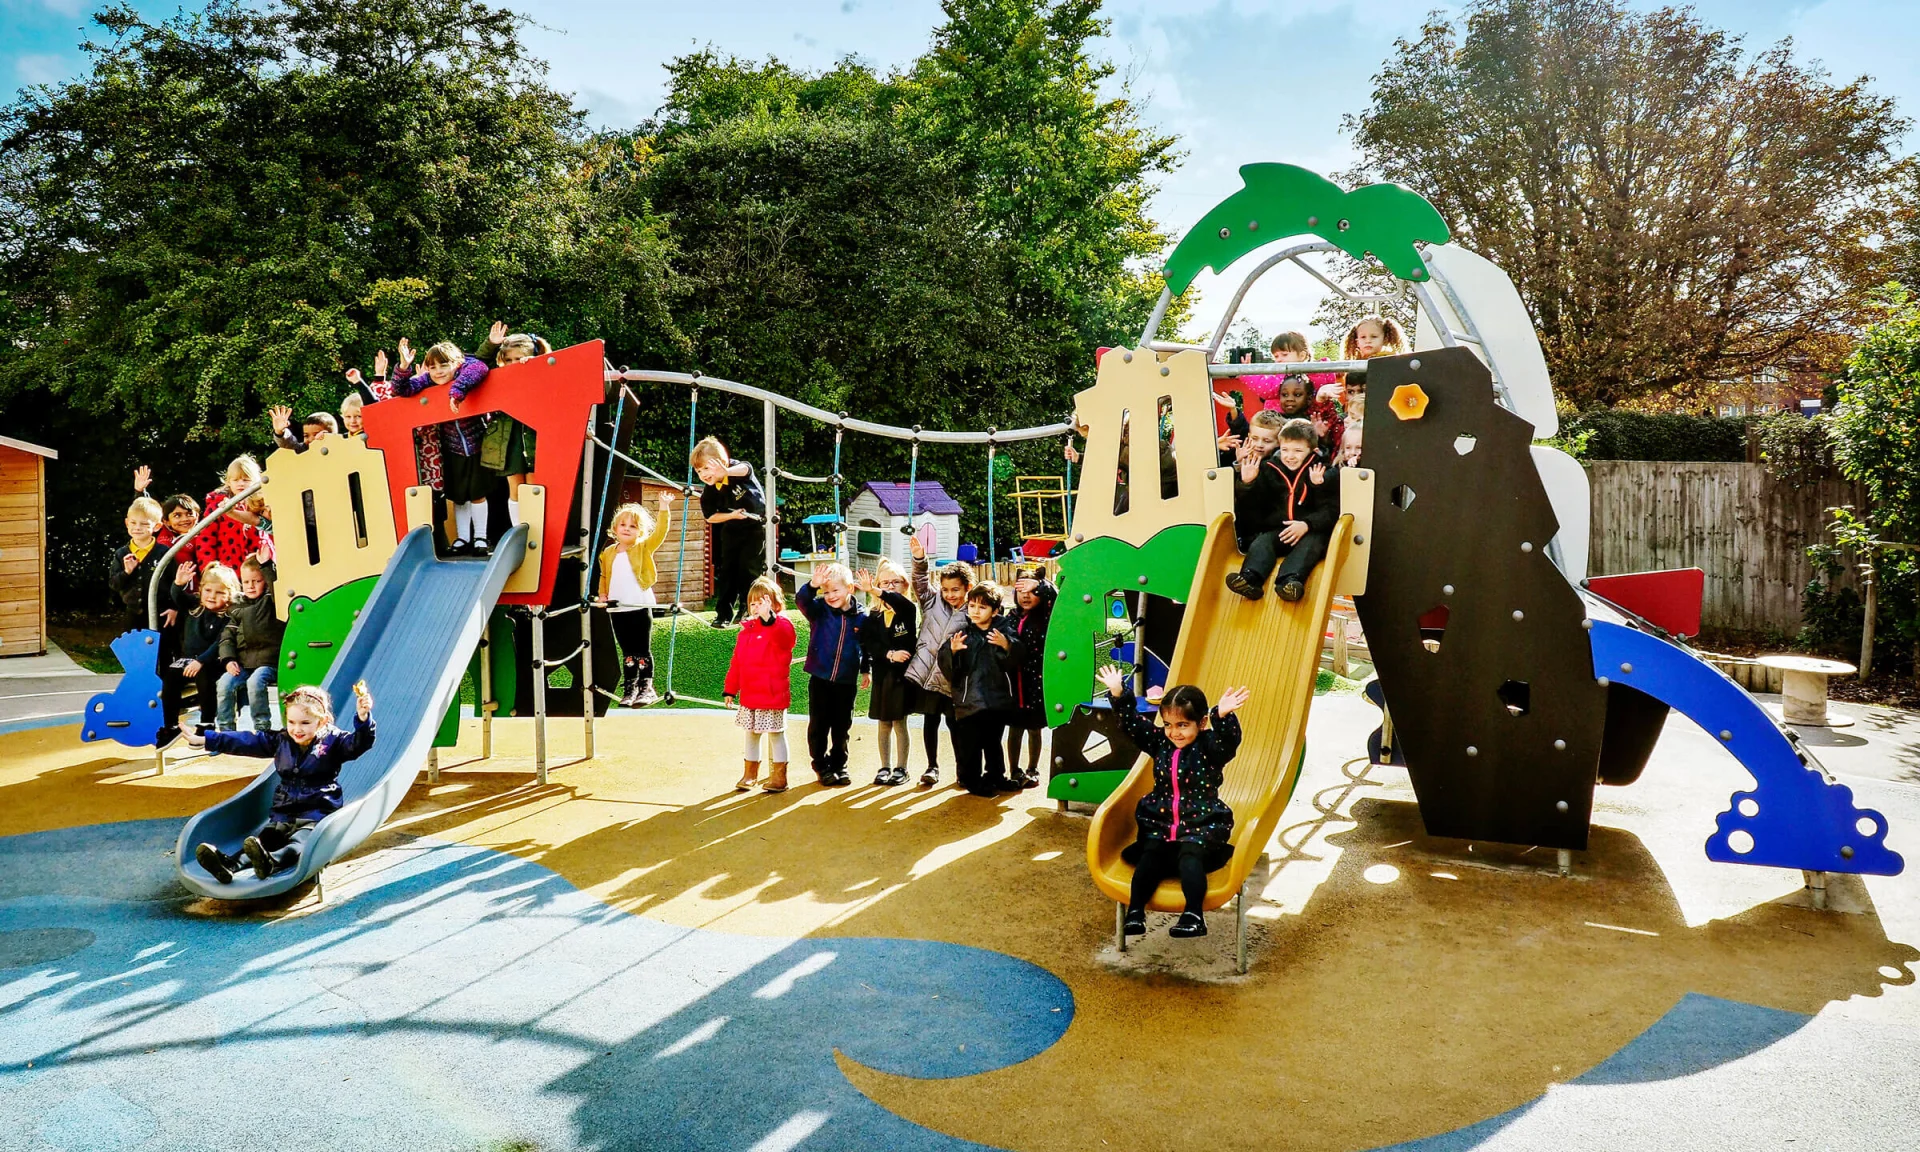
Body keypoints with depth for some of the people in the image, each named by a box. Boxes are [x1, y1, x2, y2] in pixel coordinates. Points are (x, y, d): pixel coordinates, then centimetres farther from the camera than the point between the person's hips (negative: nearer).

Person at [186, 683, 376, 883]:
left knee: (300, 842, -34)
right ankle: (228, 864, -48)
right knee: (262, 838, -23)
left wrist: (363, 718, -40)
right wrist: (204, 739, 13)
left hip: (317, 813, -5)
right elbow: (244, 741, 15)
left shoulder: (333, 741, -2)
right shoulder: (280, 741, 13)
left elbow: (358, 744, -19)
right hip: (284, 812, 5)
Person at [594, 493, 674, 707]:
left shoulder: (644, 549, 0)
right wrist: (602, 595, 9)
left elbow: (660, 532, -12)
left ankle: (646, 688, 5)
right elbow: (604, 577, 21)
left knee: (642, 650, 0)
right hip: (616, 610, 4)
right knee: (627, 652, 11)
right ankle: (631, 688, 16)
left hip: (640, 607, -4)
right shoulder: (608, 553, 10)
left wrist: (663, 508, -19)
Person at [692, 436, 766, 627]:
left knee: (749, 569, -5)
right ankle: (723, 614, 5)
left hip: (755, 527, -3)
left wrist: (726, 472, -69)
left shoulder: (736, 468, -23)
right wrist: (731, 515, -25)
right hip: (731, 531, 3)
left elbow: (746, 468, -47)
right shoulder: (709, 493, -14)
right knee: (726, 570, 0)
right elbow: (710, 517, -7)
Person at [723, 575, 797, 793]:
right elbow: (737, 661, 14)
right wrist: (730, 689, 13)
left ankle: (779, 776, 12)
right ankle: (750, 773, 29)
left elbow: (783, 636, -37)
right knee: (751, 733, 16)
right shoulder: (747, 629, 10)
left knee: (776, 733, 2)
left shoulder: (782, 625, -9)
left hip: (773, 694, -6)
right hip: (749, 694, 7)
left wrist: (768, 618, -54)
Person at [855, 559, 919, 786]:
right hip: (881, 674, 3)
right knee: (884, 723, 10)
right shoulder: (873, 615, 6)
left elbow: (902, 604, -29)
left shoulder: (909, 610, -4)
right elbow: (868, 644, -2)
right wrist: (889, 654, -17)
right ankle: (885, 767, 18)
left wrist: (877, 592, -43)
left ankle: (901, 768, 11)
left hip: (903, 674, -3)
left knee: (899, 722, 1)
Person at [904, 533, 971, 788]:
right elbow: (920, 582, -5)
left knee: (954, 723, 6)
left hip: (951, 679, -2)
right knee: (930, 721, 10)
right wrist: (919, 558, -19)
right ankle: (932, 767, 21)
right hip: (927, 673, 2)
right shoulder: (932, 601, 5)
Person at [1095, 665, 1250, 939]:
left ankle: (1194, 914, -37)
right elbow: (1132, 724, 7)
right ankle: (1135, 911, -27)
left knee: (1190, 856, -30)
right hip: (1160, 823, 4)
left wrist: (1223, 716, -48)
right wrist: (1119, 695, -6)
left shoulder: (1210, 747, -7)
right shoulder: (1160, 742, 8)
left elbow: (1229, 740, -28)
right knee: (1150, 856, -21)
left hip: (1202, 825, -4)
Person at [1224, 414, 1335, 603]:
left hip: (1310, 531, -2)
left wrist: (1307, 525, -23)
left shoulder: (1323, 473, 3)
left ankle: (1290, 581, -59)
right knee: (1260, 543, -25)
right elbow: (1252, 507, 11)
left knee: (1311, 544, -32)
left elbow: (1330, 509, -5)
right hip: (1275, 529, 3)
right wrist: (1247, 483, -8)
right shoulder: (1268, 470, 11)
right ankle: (1250, 580, -52)